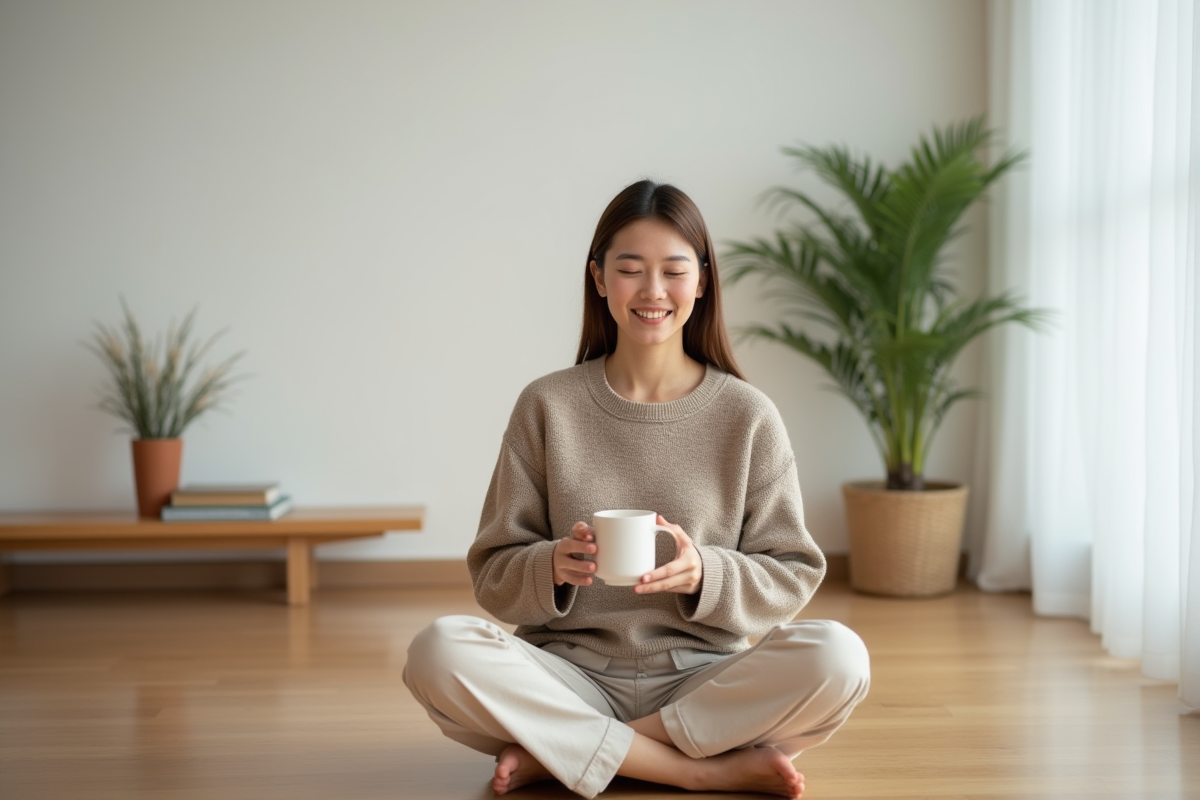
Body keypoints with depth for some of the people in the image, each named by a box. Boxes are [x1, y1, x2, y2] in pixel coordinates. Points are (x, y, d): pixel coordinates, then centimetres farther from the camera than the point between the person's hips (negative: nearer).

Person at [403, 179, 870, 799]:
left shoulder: (747, 416, 2)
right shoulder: (547, 407, 3)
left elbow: (793, 578, 3)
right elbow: (493, 577, 4)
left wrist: (705, 573, -17)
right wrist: (552, 567, -19)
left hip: (700, 680, 0)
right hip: (575, 678, 0)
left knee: (837, 657, -28)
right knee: (438, 652, -28)